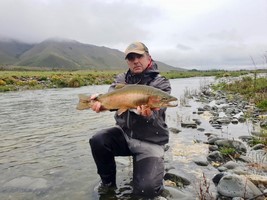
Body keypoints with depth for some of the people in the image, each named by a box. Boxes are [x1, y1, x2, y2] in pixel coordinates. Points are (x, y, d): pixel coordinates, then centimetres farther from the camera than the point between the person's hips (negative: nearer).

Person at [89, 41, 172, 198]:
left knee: (146, 189, -20)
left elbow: (156, 116, -21)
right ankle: (108, 184, 4)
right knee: (97, 141, -23)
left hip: (150, 141, -4)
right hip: (125, 133, 4)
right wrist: (100, 102, -37)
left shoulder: (161, 83, -8)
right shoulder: (122, 79, 5)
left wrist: (149, 115, -45)